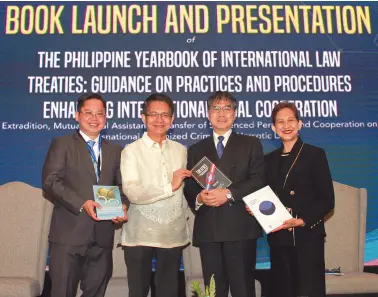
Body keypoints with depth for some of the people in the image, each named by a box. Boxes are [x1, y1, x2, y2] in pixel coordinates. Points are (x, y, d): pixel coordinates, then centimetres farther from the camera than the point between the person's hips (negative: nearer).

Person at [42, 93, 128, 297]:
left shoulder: (115, 150, 16)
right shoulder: (62, 144, 3)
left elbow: (123, 186, 15)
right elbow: (50, 181, -8)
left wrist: (122, 206, -7)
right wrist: (82, 203, -20)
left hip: (102, 235, 4)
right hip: (69, 233, -4)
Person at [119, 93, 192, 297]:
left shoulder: (181, 150, 9)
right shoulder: (131, 151, -5)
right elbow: (132, 192, -16)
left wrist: (184, 217, 6)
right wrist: (170, 187, -19)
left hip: (173, 233, 3)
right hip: (140, 234, -3)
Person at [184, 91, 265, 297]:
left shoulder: (251, 144, 11)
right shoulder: (196, 149, 19)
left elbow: (258, 180, -2)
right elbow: (189, 187, 12)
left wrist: (229, 193, -15)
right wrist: (199, 197, -10)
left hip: (240, 226, -2)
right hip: (207, 228, 3)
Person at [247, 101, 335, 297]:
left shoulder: (315, 154, 0)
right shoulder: (269, 160, 13)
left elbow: (327, 200, -5)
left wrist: (302, 221, -17)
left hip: (307, 237, -4)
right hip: (279, 238, 4)